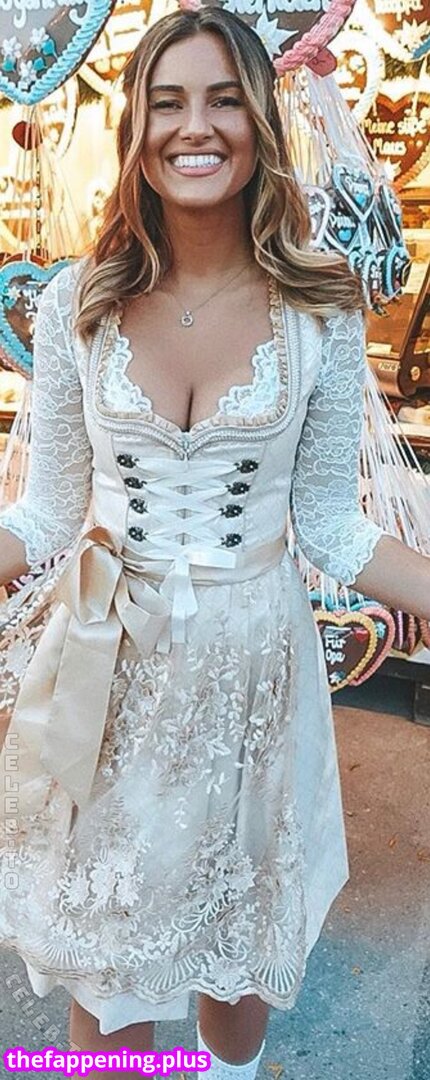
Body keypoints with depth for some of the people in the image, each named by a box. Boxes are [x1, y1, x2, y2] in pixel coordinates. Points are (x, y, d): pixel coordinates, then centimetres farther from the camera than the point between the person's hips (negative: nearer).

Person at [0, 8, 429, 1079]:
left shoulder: (320, 308, -7)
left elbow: (329, 521, -3)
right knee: (102, 947, 17)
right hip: (108, 658, 0)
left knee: (243, 940, 22)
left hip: (254, 658, 1)